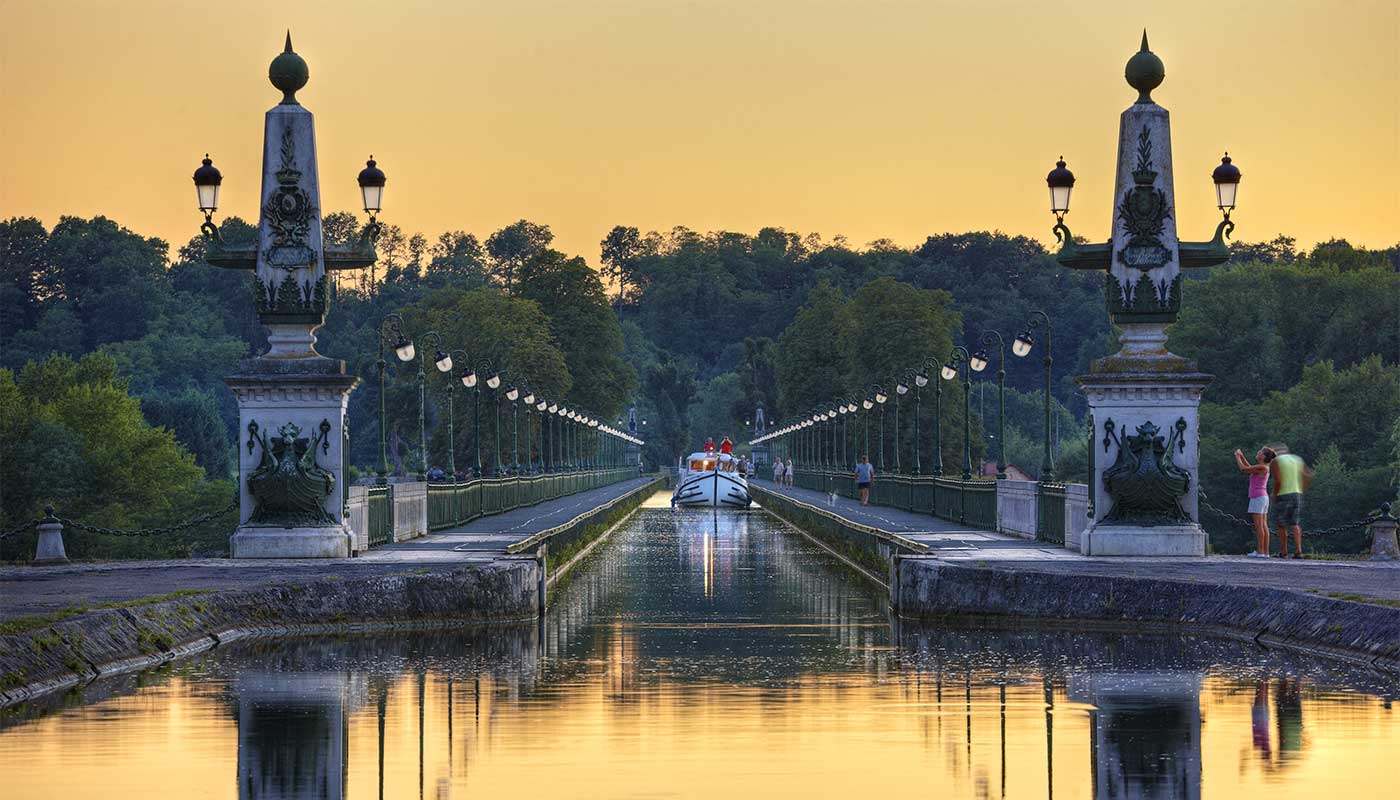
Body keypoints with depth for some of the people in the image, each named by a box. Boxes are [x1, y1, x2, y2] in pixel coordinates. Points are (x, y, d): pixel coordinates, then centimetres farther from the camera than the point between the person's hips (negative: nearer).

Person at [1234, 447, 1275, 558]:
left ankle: (1260, 552, -9)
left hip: (1257, 498, -9)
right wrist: (1242, 457, 21)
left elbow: (1243, 469, -14)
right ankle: (1266, 552, 4)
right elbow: (1249, 469, 27)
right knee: (1264, 526, 6)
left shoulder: (1261, 467, -15)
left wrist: (1237, 457, 0)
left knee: (1258, 526, -8)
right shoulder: (1264, 467, 13)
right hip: (1263, 498, 9)